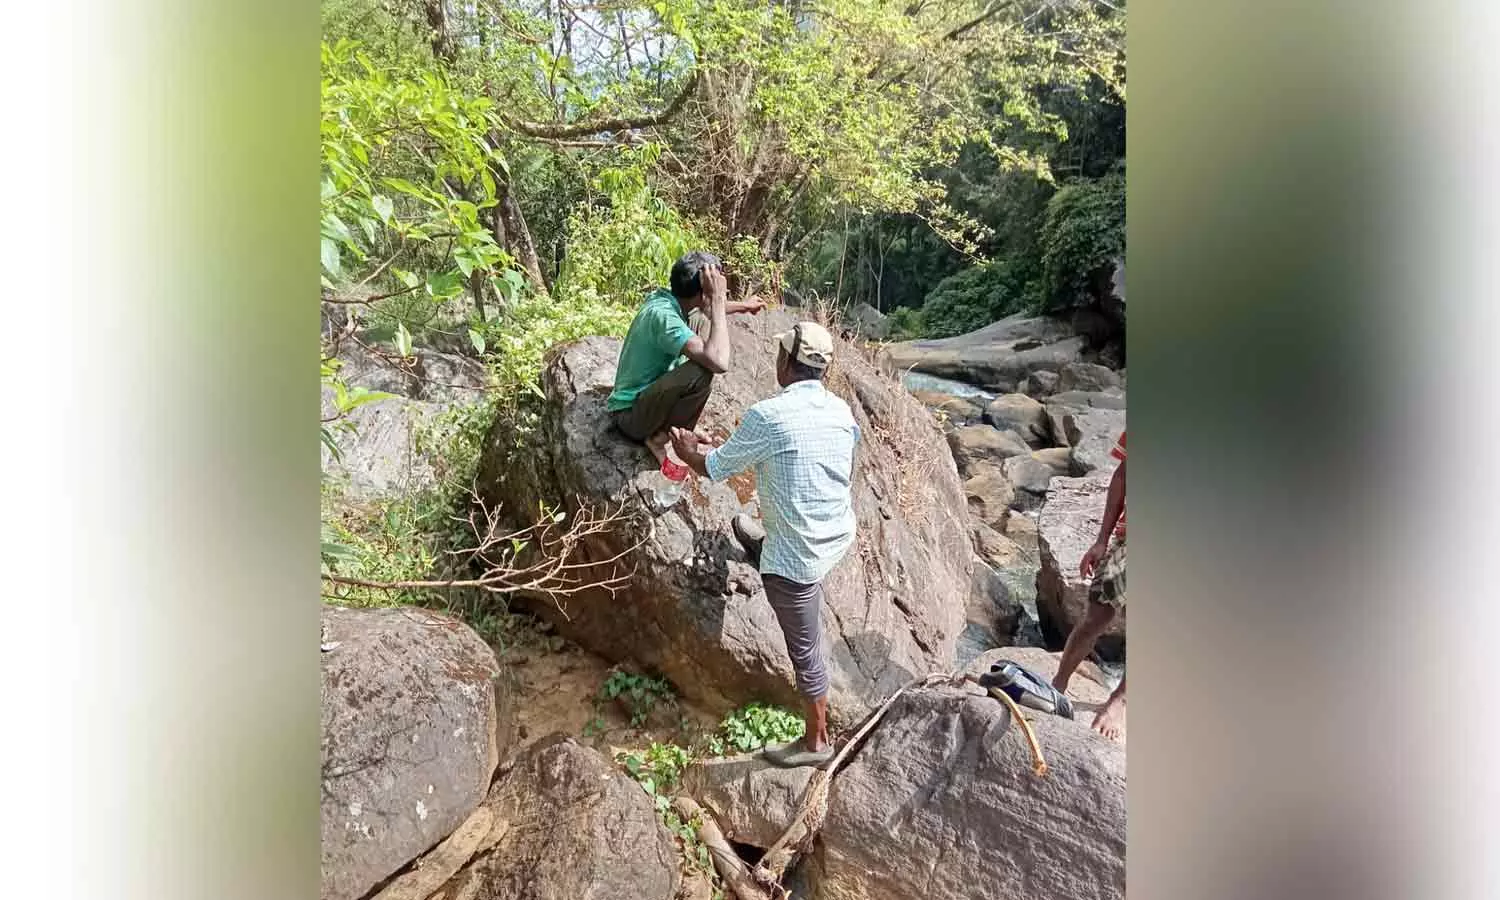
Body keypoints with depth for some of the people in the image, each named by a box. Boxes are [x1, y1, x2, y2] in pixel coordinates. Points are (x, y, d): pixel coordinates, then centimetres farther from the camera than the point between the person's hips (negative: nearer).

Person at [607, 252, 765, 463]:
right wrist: (718, 299, -32)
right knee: (703, 371, -31)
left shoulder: (663, 296, -4)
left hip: (647, 391, 9)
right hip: (631, 415, -9)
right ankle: (659, 437, -8)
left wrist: (741, 306, 30)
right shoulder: (662, 316, -31)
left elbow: (704, 310, 22)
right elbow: (719, 362, -40)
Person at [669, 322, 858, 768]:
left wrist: (685, 449, 13)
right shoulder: (842, 410, -3)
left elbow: (714, 468, -9)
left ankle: (816, 741, 33)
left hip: (799, 557, -6)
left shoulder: (767, 415, -24)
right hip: (839, 537, 6)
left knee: (805, 651, 13)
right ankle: (760, 544, 71)